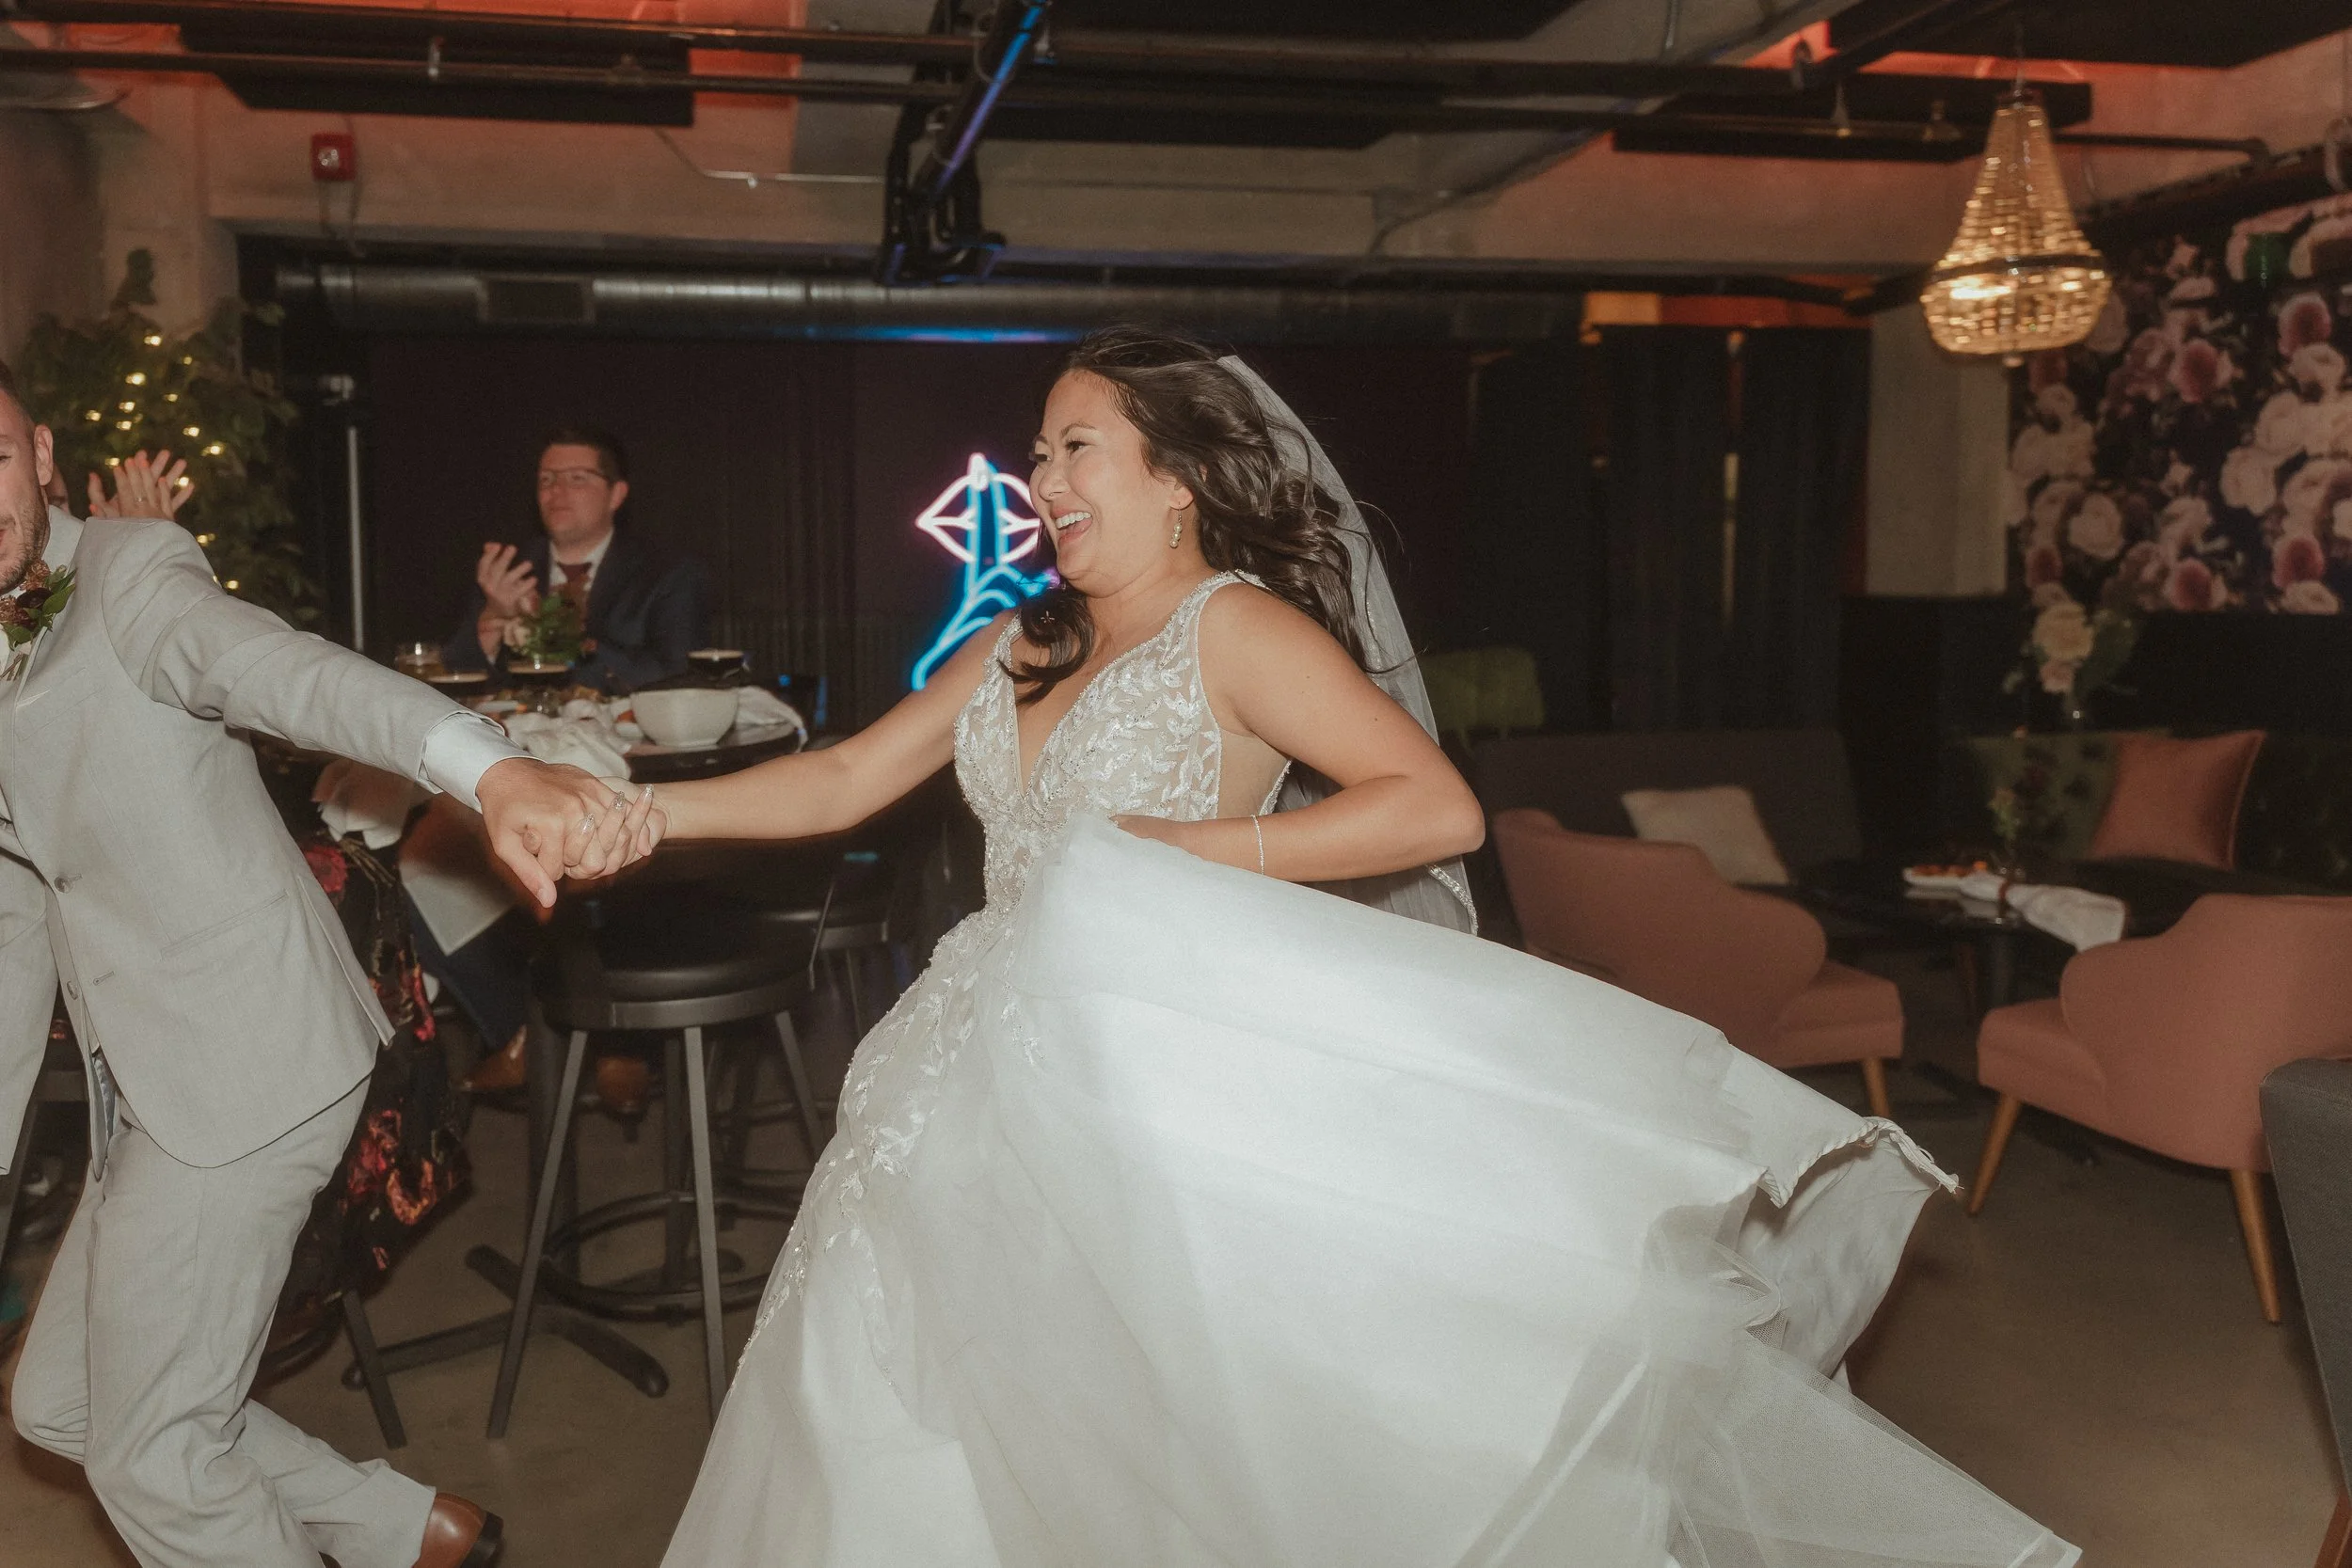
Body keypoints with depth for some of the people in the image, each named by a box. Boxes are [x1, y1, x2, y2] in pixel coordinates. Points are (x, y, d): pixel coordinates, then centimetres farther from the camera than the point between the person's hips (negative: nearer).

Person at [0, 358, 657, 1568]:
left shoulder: (129, 575, -12)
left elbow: (290, 673, -35)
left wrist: (491, 768, -54)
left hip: (242, 1072, -9)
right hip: (157, 1094, 9)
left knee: (151, 1457, 0)